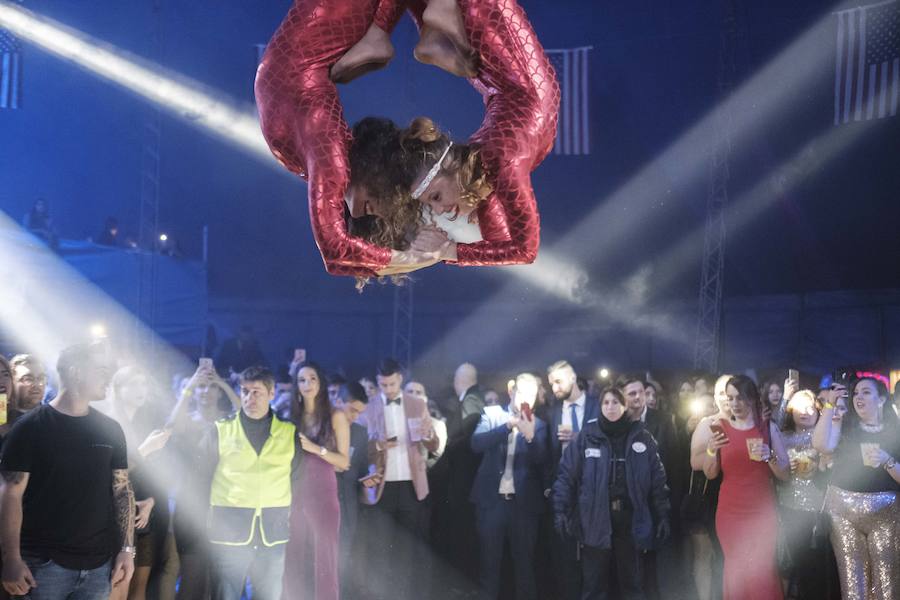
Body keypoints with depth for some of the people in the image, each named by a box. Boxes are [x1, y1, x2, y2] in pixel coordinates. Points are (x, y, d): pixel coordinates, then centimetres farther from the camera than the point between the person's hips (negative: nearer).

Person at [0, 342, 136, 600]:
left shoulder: (110, 430, 8)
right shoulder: (30, 428, -5)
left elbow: (122, 490, 10)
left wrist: (127, 548, 3)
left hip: (100, 562, 4)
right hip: (44, 563, -4)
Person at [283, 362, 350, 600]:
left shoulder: (336, 416, 0)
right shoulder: (292, 416, 11)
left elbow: (344, 462, -4)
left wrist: (316, 448, -14)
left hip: (323, 493, -4)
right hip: (295, 494, 4)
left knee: (323, 557, -4)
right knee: (294, 558, 5)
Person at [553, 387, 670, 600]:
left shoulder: (641, 437, 4)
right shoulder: (587, 437, -1)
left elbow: (657, 478, 6)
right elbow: (566, 475, -2)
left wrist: (662, 515, 3)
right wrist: (560, 510, -10)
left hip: (631, 520, 1)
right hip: (595, 520, -1)